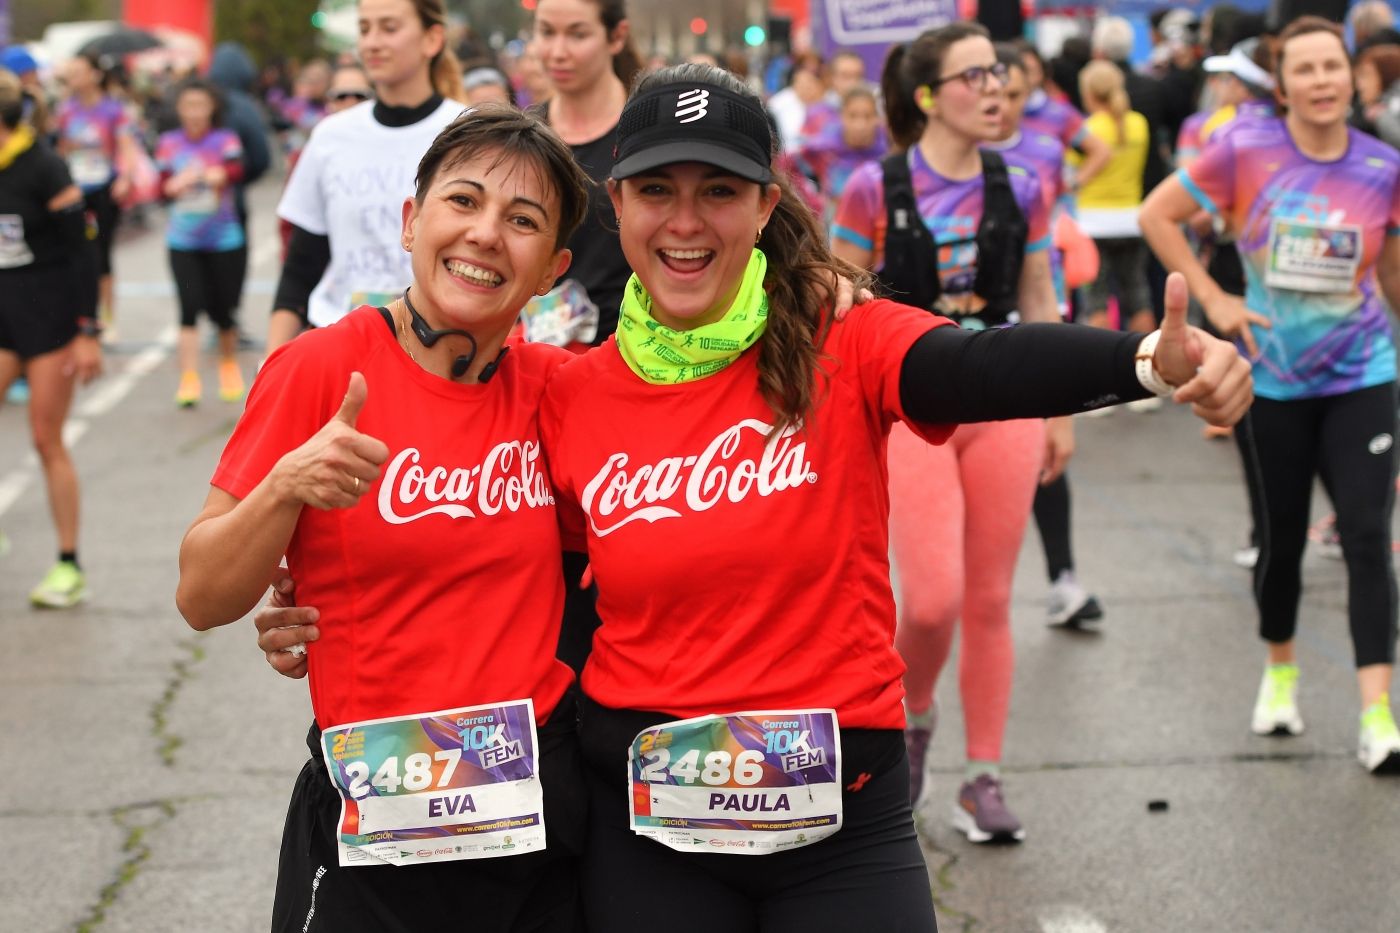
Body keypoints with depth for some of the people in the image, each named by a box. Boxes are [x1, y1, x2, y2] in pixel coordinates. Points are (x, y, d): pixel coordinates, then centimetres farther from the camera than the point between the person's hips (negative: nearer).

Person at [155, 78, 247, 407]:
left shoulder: (225, 139, -2)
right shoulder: (169, 142, 5)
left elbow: (236, 170, -20)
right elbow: (163, 185, 1)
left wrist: (216, 175, -42)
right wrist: (175, 184, -23)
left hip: (225, 241, -1)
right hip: (183, 242, 1)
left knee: (223, 310, 6)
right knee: (190, 307, -12)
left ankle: (229, 365, 32)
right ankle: (188, 379, -11)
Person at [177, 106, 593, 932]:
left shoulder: (552, 385, 0)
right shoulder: (323, 368, -9)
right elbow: (203, 600, -8)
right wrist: (287, 488, -25)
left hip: (544, 803, 3)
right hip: (372, 825, -3)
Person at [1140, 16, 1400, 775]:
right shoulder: (1245, 152, -9)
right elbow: (1157, 215, 0)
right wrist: (1212, 299, -5)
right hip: (1275, 379, 0)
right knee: (1281, 538, 13)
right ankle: (1280, 673, 38)